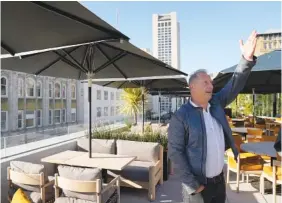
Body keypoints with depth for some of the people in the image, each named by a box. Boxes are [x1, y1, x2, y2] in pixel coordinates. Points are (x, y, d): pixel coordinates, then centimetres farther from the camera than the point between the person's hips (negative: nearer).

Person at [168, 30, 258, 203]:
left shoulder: (216, 103, 2)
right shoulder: (181, 117, -16)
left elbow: (234, 86, -4)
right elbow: (175, 151, -16)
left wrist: (247, 59, -18)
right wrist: (192, 184, -16)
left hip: (219, 180, 6)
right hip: (197, 184, -6)